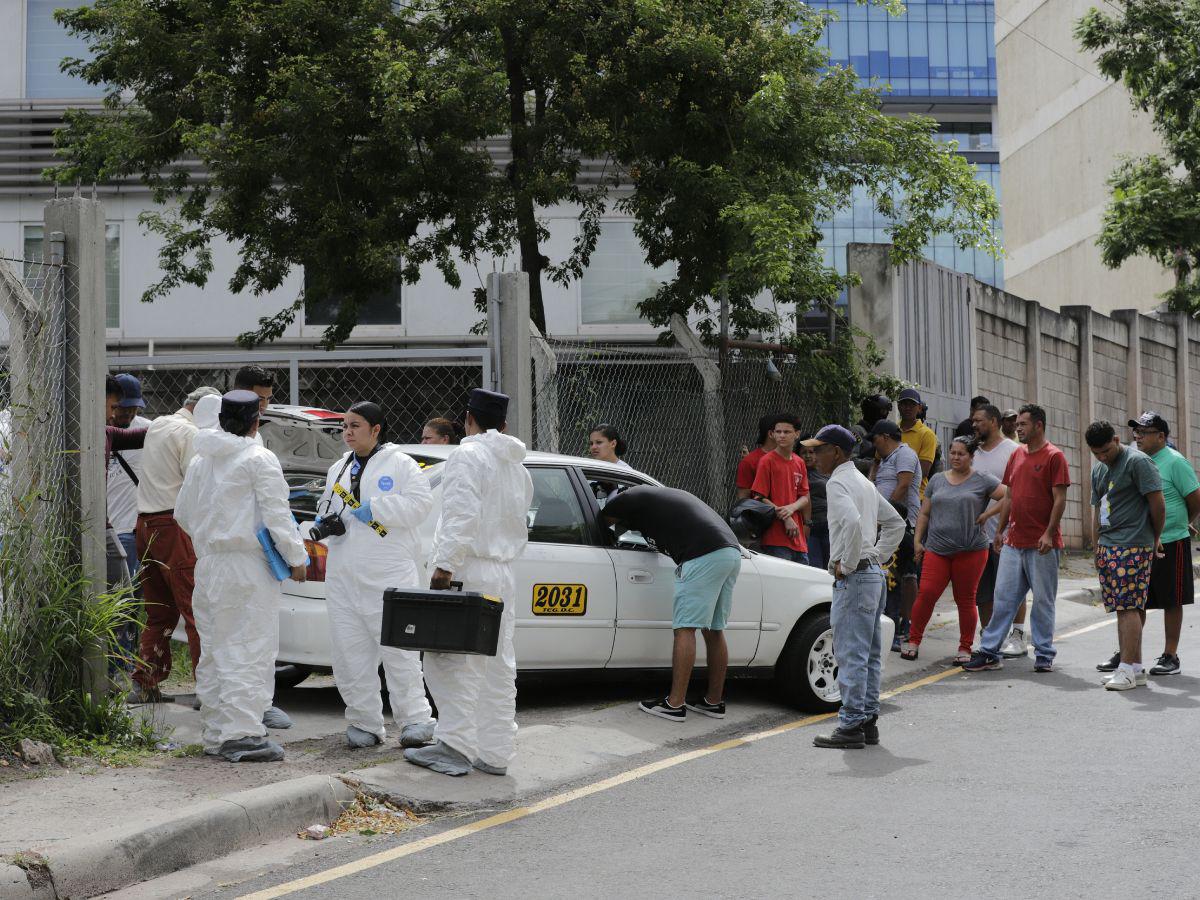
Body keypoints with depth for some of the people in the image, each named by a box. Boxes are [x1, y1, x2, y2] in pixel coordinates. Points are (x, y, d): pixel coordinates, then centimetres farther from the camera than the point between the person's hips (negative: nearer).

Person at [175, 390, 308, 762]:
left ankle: (215, 733, 16)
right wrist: (296, 558, -4)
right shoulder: (259, 459, -10)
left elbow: (182, 514, 20)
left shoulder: (200, 461, 13)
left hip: (208, 564, 7)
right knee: (250, 649, -7)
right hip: (248, 566, -7)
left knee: (214, 650, 12)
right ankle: (243, 734, -12)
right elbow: (276, 514, -12)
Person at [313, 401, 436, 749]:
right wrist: (323, 523, 6)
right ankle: (365, 722, 12)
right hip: (344, 576, 6)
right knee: (349, 652, 4)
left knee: (398, 649, -5)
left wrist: (375, 508, -18)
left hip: (389, 576, -6)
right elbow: (326, 508, 29)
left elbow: (420, 503, -11)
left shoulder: (401, 465, 0)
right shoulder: (338, 469, 19)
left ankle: (415, 719, 2)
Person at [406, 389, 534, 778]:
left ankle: (455, 747, -9)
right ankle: (495, 753, 12)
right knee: (498, 666, 9)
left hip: (466, 571, -8)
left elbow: (461, 516, -20)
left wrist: (444, 566, -21)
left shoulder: (467, 456, -8)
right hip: (503, 575, 8)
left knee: (447, 660, -5)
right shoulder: (518, 468, 20)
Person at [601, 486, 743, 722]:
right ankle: (714, 701, 21)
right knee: (714, 631, 15)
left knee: (685, 628, -6)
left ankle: (675, 704, -7)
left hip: (705, 555, -8)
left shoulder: (636, 496, 9)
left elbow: (605, 517, 16)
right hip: (732, 552, 8)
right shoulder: (665, 496, 32)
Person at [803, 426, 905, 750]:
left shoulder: (837, 483, -11)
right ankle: (868, 720, 17)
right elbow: (895, 523, 26)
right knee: (869, 655, 12)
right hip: (874, 575, 10)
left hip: (853, 578, -10)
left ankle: (851, 726, -7)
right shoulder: (865, 483, 19)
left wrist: (847, 564, -19)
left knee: (850, 654, -8)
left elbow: (852, 522, -30)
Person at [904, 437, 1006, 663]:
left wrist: (987, 514, -6)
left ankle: (965, 648, 12)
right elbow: (924, 514, 18)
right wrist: (917, 540, 10)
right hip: (937, 549, 2)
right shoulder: (937, 480, 15)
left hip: (970, 551, -2)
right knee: (926, 593, -10)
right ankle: (913, 641, 0)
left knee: (966, 600, 3)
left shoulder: (982, 481, 3)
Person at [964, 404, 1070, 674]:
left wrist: (1049, 533, -18)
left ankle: (1044, 655, 11)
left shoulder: (1054, 456, -7)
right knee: (1003, 598, 5)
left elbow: (1060, 499, -11)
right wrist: (1000, 530, 15)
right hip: (1013, 541, 6)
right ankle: (988, 652, 7)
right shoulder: (1016, 455, 14)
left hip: (1042, 544, -6)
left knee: (1043, 600, 3)